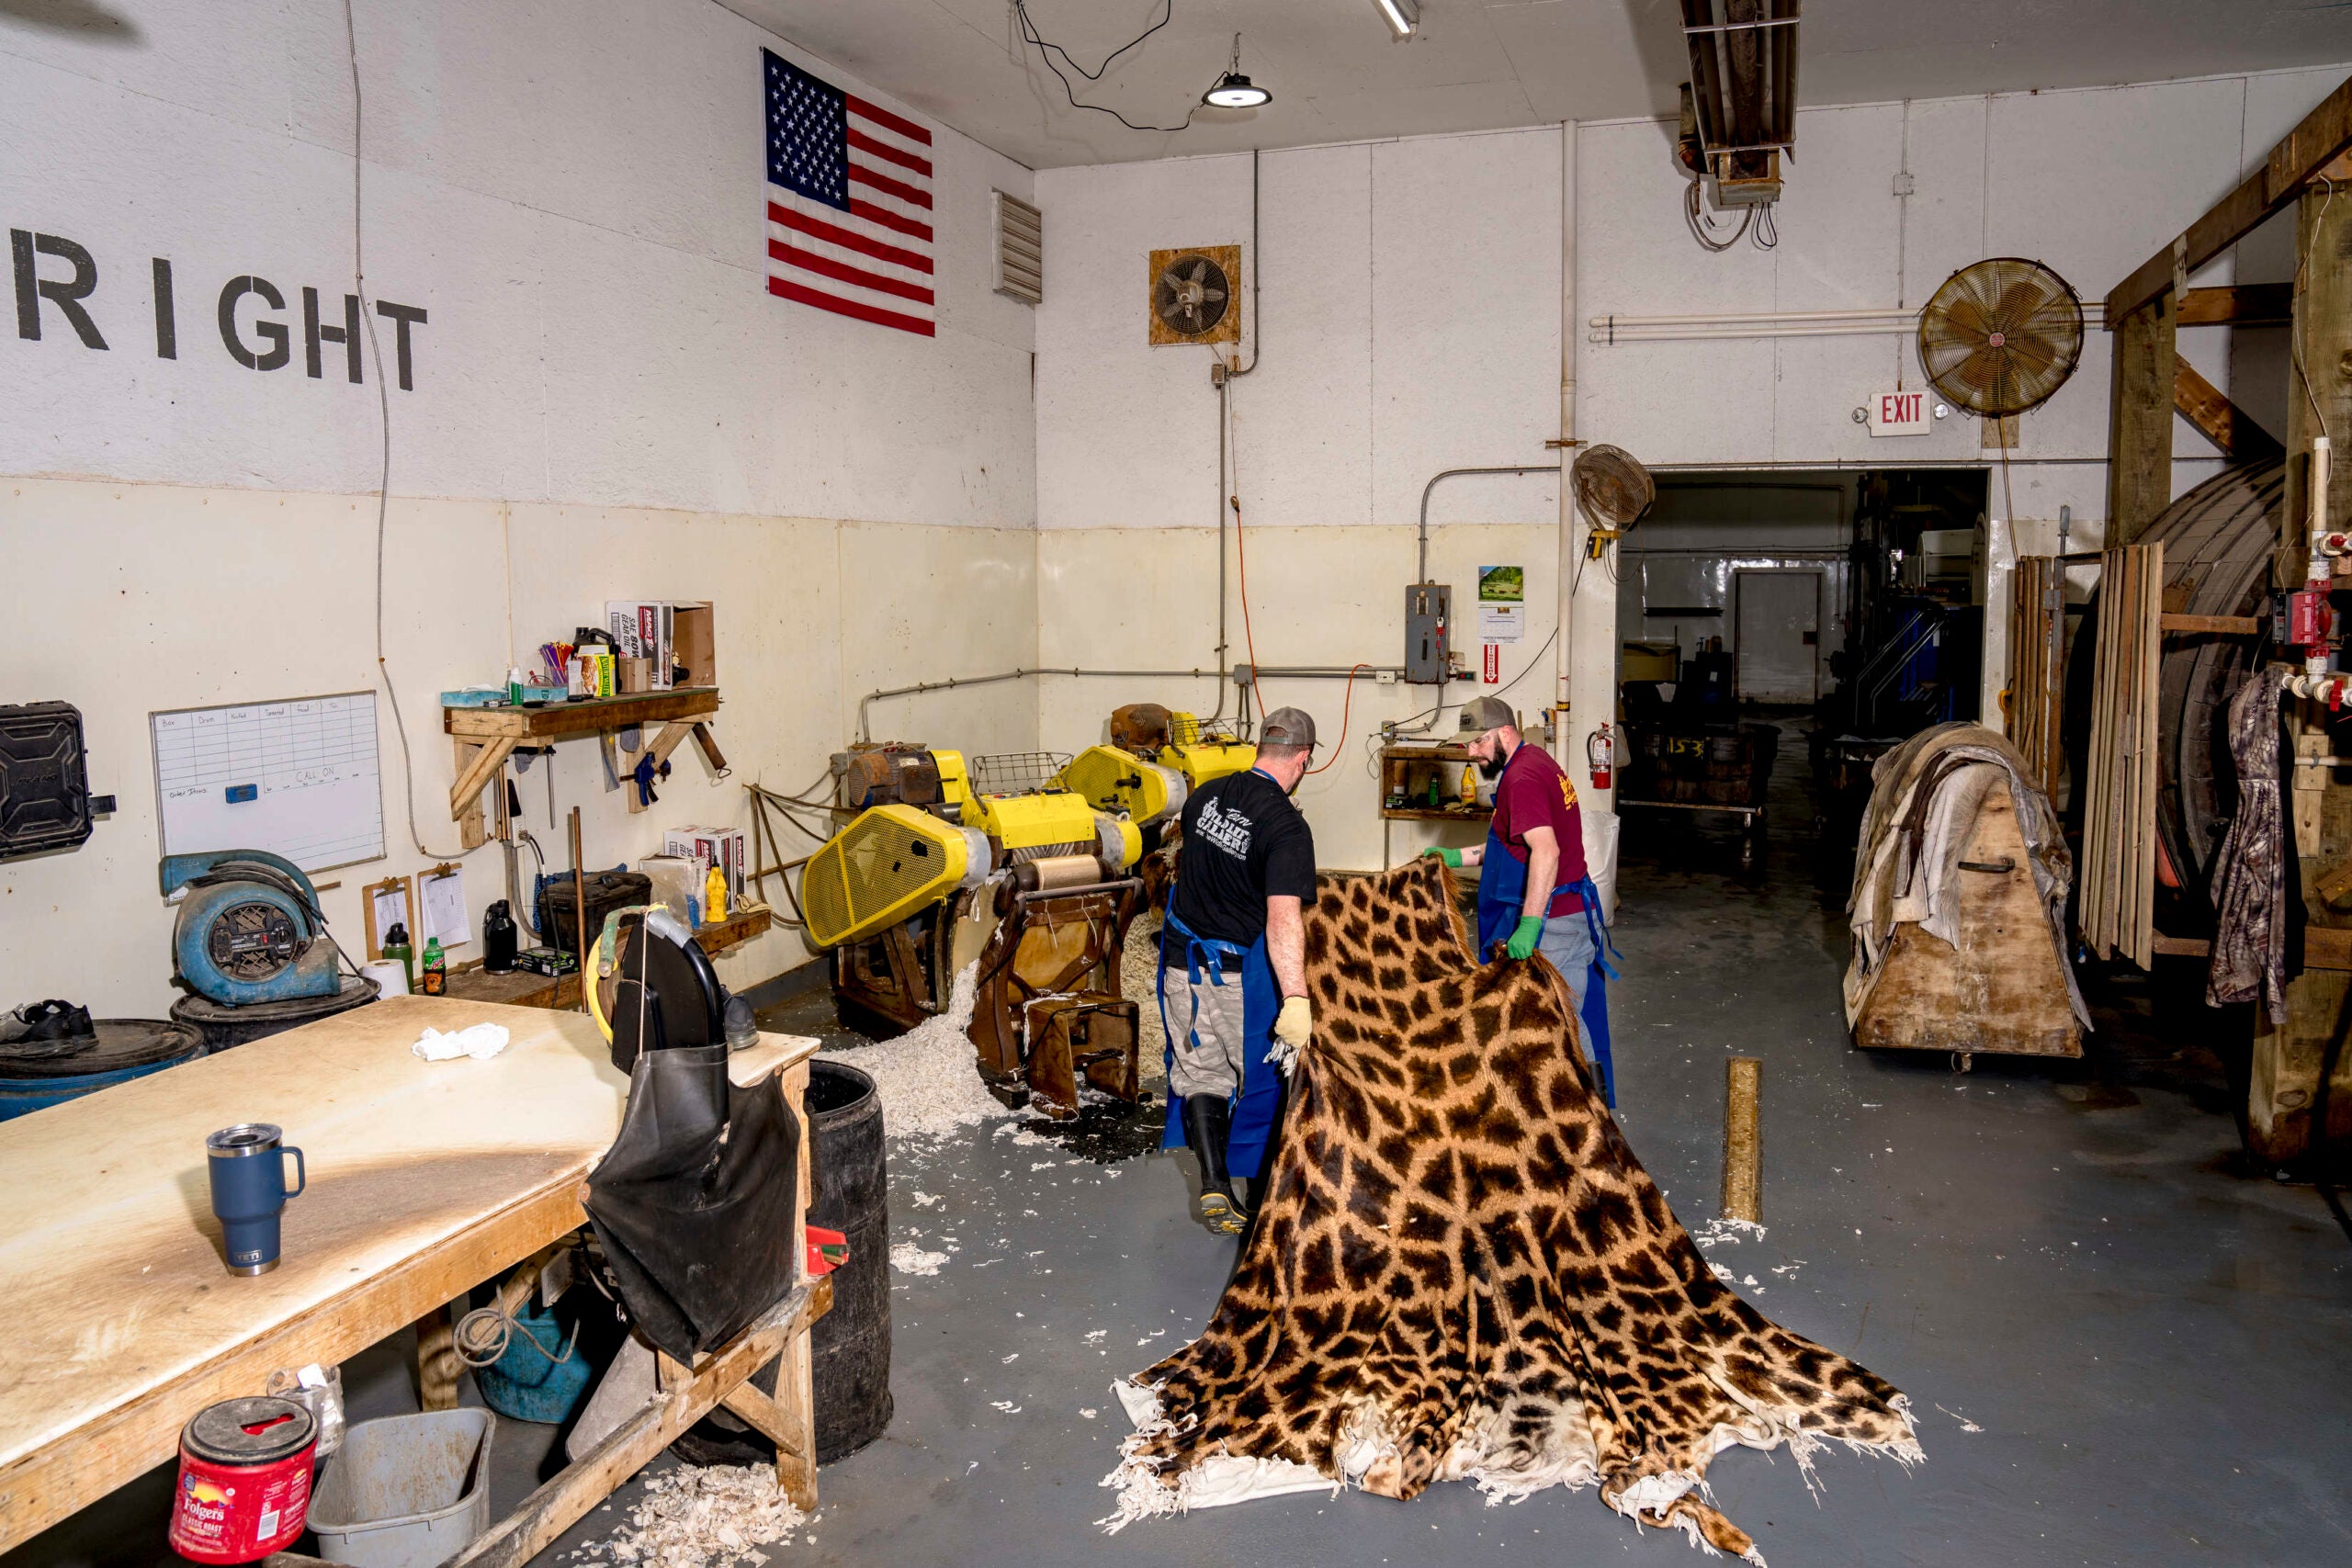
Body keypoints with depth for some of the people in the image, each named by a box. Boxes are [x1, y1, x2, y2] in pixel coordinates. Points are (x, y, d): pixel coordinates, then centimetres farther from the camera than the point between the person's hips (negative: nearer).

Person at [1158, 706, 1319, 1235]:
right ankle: (1245, 1173, 28)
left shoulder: (1207, 795, -1)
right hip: (1239, 968, -5)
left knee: (1199, 1069, 12)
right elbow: (1284, 918, -31)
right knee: (1257, 1071, 16)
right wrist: (1296, 1000, -35)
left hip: (1182, 957, 5)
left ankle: (1213, 1183, 3)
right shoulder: (1286, 826, -21)